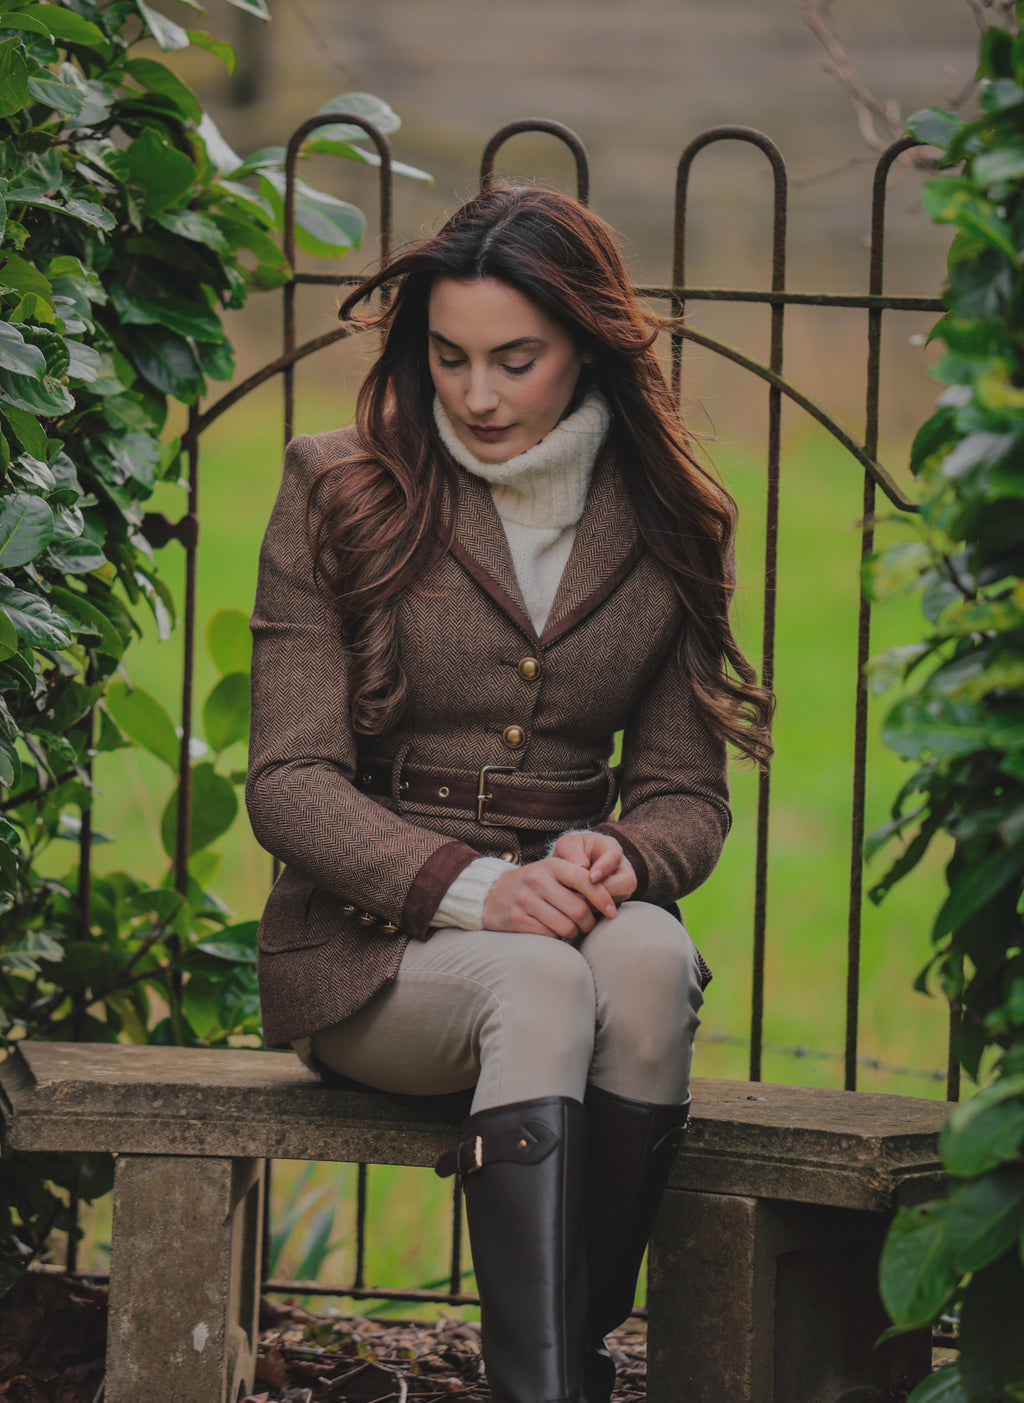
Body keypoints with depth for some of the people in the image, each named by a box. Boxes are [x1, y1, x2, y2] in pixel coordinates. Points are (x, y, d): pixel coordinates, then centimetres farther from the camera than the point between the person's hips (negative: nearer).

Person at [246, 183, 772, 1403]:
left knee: (646, 958, -34)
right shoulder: (339, 498, 1)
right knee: (539, 984, -36)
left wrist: (622, 860, -14)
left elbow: (687, 791, 12)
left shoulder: (663, 528, 9)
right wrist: (473, 889, -21)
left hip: (572, 912, 3)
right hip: (367, 946, -2)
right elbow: (290, 784, -4)